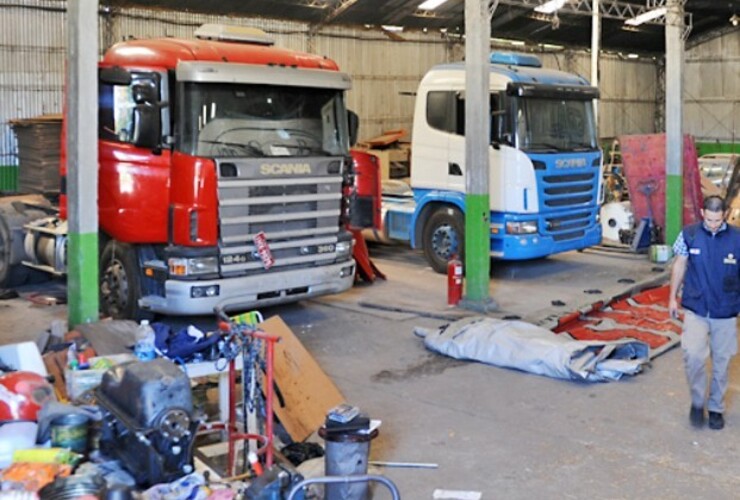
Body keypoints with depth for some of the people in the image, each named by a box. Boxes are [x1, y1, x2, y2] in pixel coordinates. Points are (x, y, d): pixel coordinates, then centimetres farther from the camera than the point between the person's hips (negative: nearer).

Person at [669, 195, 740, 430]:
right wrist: (673, 297, 9)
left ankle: (716, 408, 27)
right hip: (695, 309, 0)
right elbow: (679, 265, 7)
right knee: (693, 355, -14)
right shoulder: (689, 235, -4)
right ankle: (697, 402, 8)